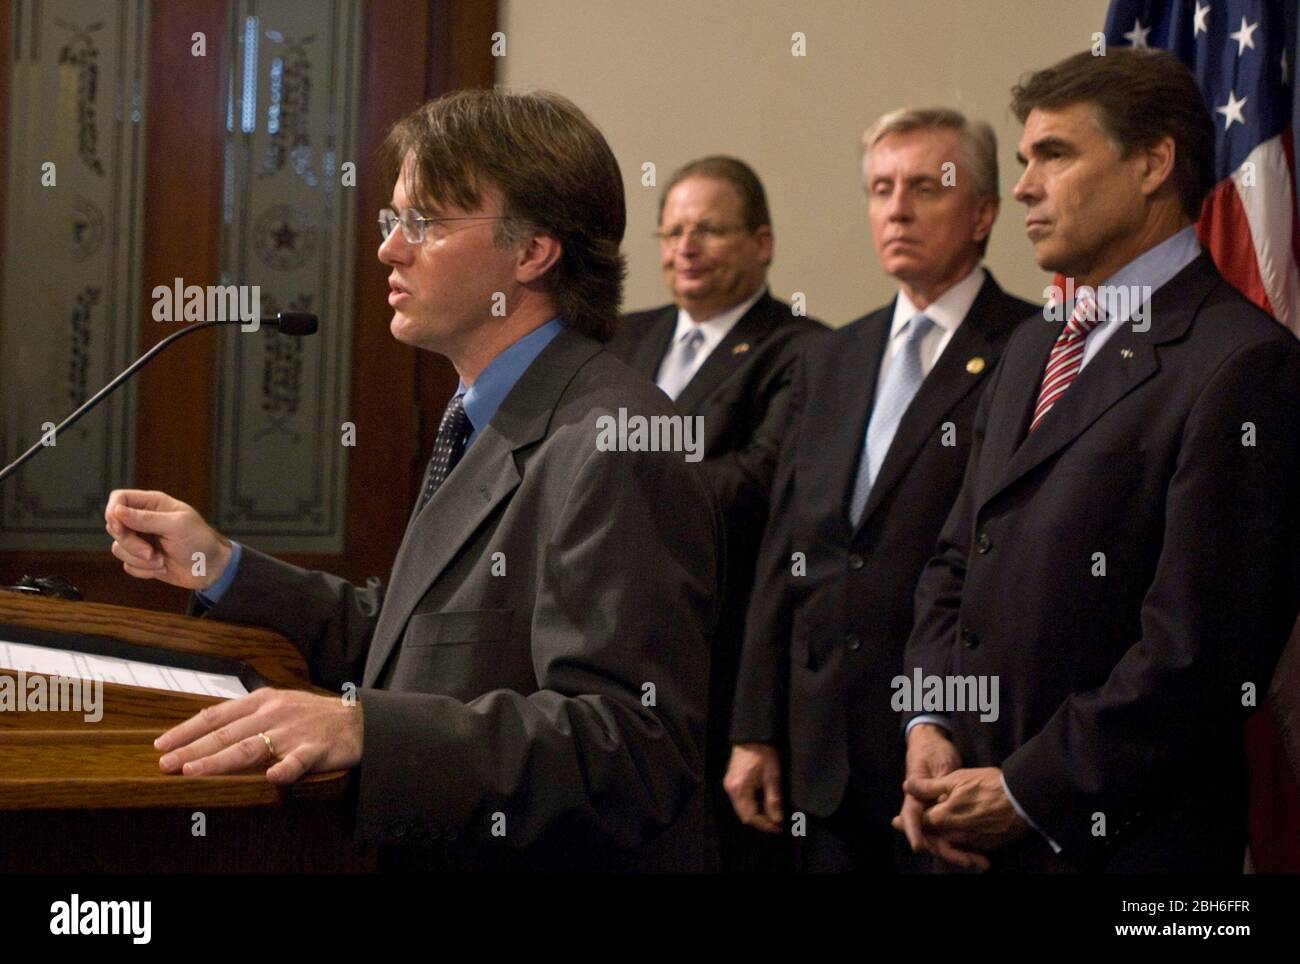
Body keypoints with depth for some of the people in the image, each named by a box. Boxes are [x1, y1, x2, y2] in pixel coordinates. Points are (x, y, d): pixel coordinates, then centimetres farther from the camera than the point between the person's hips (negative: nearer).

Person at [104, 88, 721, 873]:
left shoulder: (612, 450, -17)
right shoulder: (490, 424, 14)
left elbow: (632, 745, -24)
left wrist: (366, 726, -31)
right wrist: (221, 567, 14)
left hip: (549, 860, -8)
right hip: (419, 855, 8)